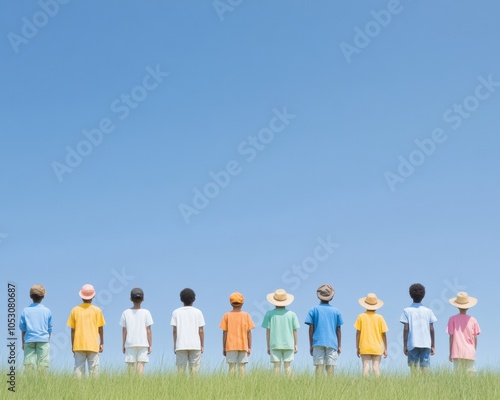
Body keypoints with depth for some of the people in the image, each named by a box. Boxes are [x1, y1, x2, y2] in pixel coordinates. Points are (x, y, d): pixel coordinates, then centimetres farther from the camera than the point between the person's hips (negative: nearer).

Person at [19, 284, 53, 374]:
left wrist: (23, 343, 12)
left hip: (29, 340, 1)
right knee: (43, 364, -1)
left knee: (28, 363, -1)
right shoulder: (47, 311, 4)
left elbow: (22, 329, 5)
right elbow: (49, 329, 8)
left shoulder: (25, 311, 3)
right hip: (43, 340, 0)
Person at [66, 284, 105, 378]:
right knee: (93, 369, 1)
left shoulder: (75, 310, 2)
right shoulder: (97, 310, -1)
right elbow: (101, 329, 2)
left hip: (78, 345, 1)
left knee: (78, 369, 4)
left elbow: (72, 330, 4)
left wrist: (72, 345, 12)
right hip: (93, 345, -1)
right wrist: (102, 343, 12)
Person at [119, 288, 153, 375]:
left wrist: (123, 345, 12)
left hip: (130, 344, 1)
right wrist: (150, 345, 4)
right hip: (143, 343, -1)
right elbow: (148, 331, -1)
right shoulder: (146, 312, -1)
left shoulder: (126, 313, 2)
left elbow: (124, 331, 4)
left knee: (131, 365, 3)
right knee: (141, 364, -3)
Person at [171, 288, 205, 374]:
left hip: (180, 346, 0)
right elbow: (201, 331, 1)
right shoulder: (197, 312, 4)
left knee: (180, 370, 2)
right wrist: (202, 346, 7)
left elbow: (174, 330, 1)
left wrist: (175, 345, 7)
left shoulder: (176, 312, 4)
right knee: (194, 370, 1)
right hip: (195, 345, 0)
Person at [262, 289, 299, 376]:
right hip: (289, 344, 1)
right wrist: (295, 345, 12)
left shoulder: (269, 314, -2)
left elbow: (268, 331, -1)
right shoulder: (292, 314, 0)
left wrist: (268, 346, 7)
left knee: (277, 366, 1)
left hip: (275, 345, -1)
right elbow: (295, 331, 3)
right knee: (287, 366, 5)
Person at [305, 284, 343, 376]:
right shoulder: (336, 311, 8)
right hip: (332, 344, 1)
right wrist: (339, 346, 14)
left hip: (318, 343, -1)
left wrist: (311, 345, 6)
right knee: (330, 367, -1)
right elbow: (338, 330, 9)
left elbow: (311, 329, 2)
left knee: (319, 366, -3)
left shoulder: (314, 310, 4)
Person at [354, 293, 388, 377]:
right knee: (376, 366, -2)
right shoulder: (379, 317, 0)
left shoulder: (361, 316, 0)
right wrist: (385, 349, 10)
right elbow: (383, 334, 2)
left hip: (364, 348, 0)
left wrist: (357, 348, 7)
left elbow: (358, 333, 0)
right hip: (377, 348, 0)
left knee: (366, 365, -3)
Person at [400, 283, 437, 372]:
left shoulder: (407, 311, 1)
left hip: (413, 344, -2)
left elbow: (406, 329, -4)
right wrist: (432, 346, 12)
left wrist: (405, 345, 0)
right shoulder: (428, 311, 8)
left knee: (413, 366, 0)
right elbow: (431, 330, 6)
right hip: (426, 344, 2)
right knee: (425, 366, 1)